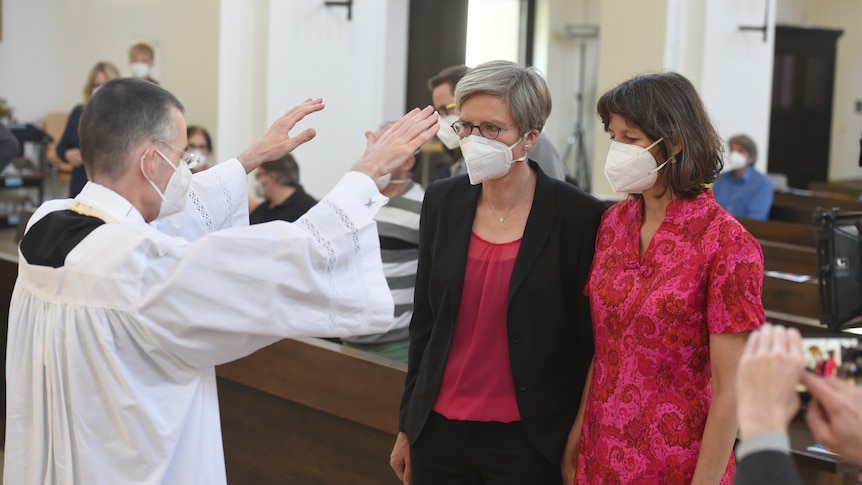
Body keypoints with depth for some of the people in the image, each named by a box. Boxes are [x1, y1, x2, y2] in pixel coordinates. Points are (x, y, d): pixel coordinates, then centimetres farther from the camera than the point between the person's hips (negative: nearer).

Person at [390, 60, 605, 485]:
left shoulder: (578, 216, -10)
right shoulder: (442, 201, 2)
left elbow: (587, 343, -5)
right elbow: (424, 322, 9)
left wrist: (576, 448, -4)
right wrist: (407, 426, 11)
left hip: (527, 439, -3)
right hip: (440, 432, 4)